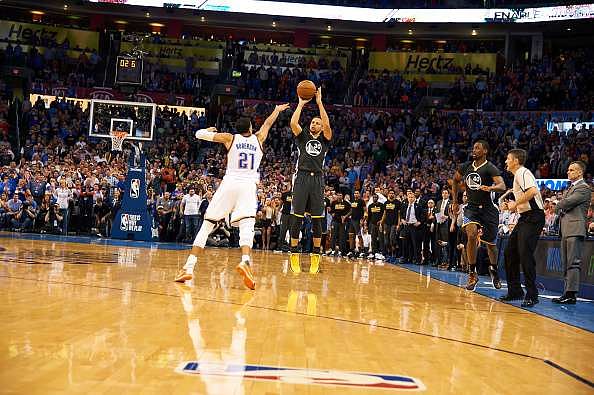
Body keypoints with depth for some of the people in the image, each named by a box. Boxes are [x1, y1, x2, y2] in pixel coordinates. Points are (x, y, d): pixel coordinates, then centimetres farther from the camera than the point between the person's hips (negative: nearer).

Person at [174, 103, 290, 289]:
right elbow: (267, 123, 36)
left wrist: (209, 130, 34)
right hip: (248, 185, 0)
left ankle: (189, 267, 1)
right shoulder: (258, 139, 16)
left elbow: (199, 134, 12)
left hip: (229, 183, 0)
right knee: (247, 226, -13)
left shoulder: (230, 138, 11)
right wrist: (277, 110, 54)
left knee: (207, 225, 6)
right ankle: (245, 261, -42)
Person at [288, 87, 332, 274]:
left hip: (318, 180, 1)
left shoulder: (324, 139, 13)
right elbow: (293, 123, -5)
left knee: (317, 220, 2)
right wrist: (301, 103, 2)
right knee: (297, 218, -3)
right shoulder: (303, 136, 13)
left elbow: (327, 125, -5)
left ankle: (316, 255, 7)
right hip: (302, 177, -1)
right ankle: (294, 253, 1)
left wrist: (319, 102, -4)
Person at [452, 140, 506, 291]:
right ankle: (472, 274, -13)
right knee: (471, 235, -22)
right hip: (471, 207, 3)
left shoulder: (491, 168, -13)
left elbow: (502, 186, -27)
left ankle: (493, 269, 39)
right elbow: (455, 180, 21)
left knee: (490, 243, 9)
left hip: (488, 209, -3)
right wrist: (455, 201, 17)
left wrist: (490, 188, -48)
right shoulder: (466, 166, 2)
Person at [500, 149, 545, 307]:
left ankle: (532, 295, -9)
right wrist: (511, 206, 14)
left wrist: (516, 204, -16)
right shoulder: (517, 175, 22)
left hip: (533, 217, -11)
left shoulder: (523, 172, -9)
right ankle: (515, 291, 17)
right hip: (525, 217, 11)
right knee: (509, 252, 10)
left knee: (525, 254, -14)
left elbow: (533, 191, -27)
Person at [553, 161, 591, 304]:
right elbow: (562, 204, 24)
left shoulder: (584, 188, -6)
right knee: (566, 264, 10)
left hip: (575, 230, -10)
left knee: (573, 263, -13)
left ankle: (571, 294, -15)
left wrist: (558, 206, 1)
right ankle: (567, 293, 13)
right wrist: (561, 210, 4)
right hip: (566, 230, 10)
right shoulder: (570, 188, 25)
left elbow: (567, 202, -16)